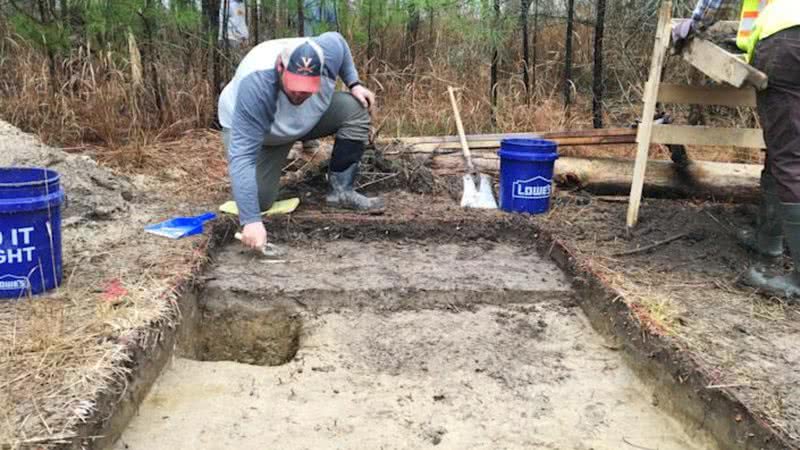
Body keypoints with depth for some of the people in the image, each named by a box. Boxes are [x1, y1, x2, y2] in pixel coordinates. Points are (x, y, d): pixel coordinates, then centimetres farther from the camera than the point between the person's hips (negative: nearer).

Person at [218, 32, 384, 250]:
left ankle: (341, 190, -8)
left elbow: (337, 41, -2)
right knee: (258, 201, -15)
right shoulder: (255, 85, -43)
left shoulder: (328, 50, -30)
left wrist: (354, 84, -10)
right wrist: (251, 220, -51)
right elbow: (243, 156, -45)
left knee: (356, 109, -18)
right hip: (246, 127, -3)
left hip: (308, 118, 4)